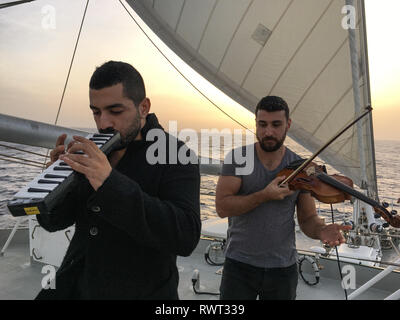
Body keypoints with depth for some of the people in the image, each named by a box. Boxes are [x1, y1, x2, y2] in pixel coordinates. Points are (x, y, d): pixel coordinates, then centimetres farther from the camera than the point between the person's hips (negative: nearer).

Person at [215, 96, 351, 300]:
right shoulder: (237, 158, -7)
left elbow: (307, 218, 2)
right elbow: (222, 207, -15)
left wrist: (322, 231, -20)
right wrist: (264, 196, -25)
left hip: (283, 267, 2)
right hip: (239, 264, -1)